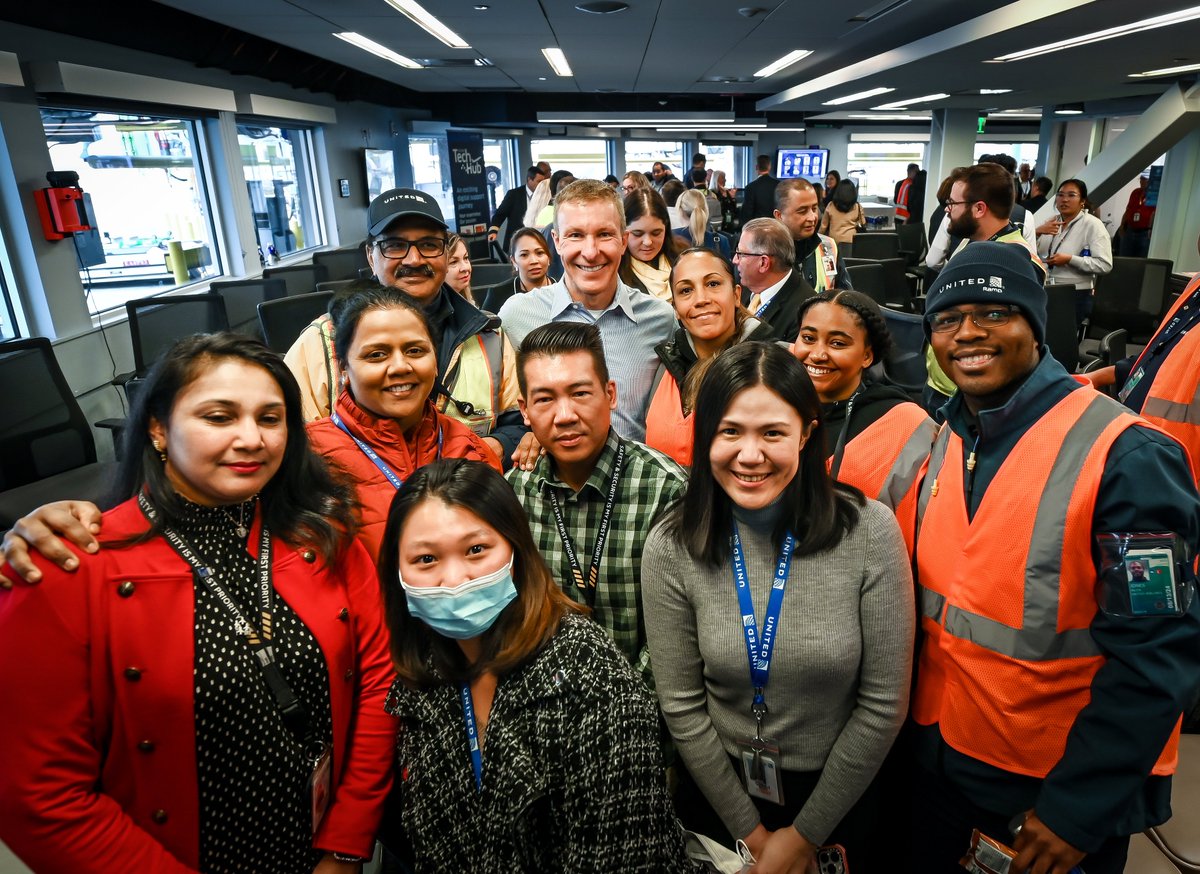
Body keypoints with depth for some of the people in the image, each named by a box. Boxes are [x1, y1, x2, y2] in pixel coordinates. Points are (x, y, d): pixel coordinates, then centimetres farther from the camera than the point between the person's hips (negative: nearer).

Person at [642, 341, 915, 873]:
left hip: (836, 798, 0)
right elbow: (682, 708, -9)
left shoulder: (869, 531, -20)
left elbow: (883, 704, -13)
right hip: (718, 793, 1)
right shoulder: (671, 549, -17)